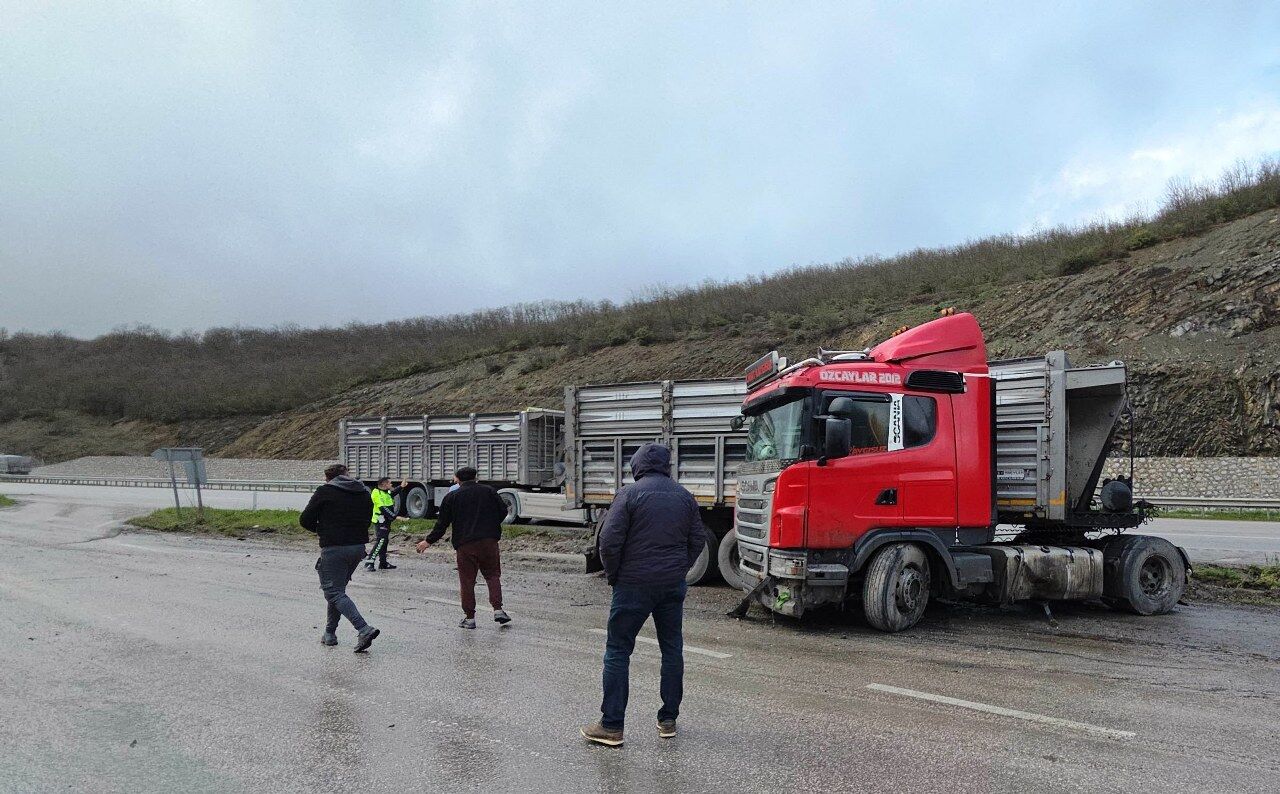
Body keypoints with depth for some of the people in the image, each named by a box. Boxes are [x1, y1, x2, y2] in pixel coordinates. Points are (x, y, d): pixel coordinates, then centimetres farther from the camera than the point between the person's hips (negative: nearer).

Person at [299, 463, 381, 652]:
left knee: (334, 592, -3)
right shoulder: (364, 493, 12)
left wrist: (319, 529, 16)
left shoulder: (325, 491, -4)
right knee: (338, 588, 22)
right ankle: (330, 633, 24)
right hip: (358, 547, 6)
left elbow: (305, 520, -3)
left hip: (334, 548, -6)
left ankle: (364, 629, -21)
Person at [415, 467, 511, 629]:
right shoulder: (488, 491, 8)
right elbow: (503, 511, 8)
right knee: (493, 575, 11)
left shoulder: (451, 497, 5)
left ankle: (469, 617, 7)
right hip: (489, 541, 1)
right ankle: (498, 609, -1)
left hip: (464, 544, -1)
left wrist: (429, 541, 14)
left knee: (467, 581, 5)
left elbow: (442, 523, 4)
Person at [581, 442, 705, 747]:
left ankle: (611, 726, 2)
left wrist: (613, 576, 0)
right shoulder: (685, 497, 6)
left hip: (634, 585, -5)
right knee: (672, 648, 14)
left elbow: (609, 540, -14)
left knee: (618, 651, 2)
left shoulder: (629, 494, -10)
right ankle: (668, 720, 20)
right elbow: (697, 541, 8)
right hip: (673, 585, 5)